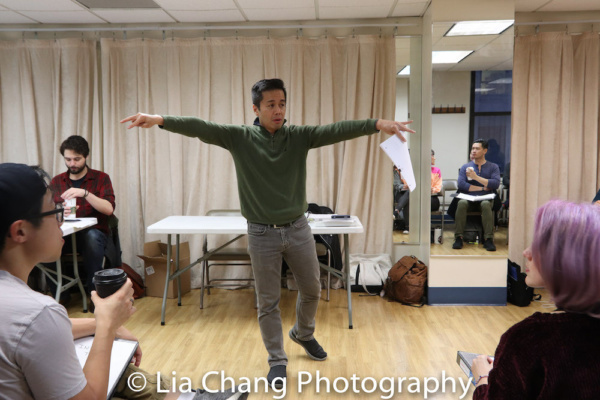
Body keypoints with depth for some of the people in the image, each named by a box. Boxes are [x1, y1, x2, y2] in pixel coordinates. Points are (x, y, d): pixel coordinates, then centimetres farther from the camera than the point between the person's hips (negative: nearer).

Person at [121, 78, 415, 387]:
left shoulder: (299, 136, -3)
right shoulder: (240, 137, -6)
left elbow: (337, 130, -18)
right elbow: (199, 127, -18)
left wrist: (378, 124, -33)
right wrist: (160, 120, -35)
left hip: (298, 229, 2)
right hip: (262, 233, -2)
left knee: (311, 289, 18)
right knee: (268, 302, 9)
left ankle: (303, 334, 47)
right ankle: (277, 361, 28)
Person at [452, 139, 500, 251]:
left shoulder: (493, 167, 13)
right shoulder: (465, 167, 15)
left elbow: (496, 184, -5)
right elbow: (461, 184, -2)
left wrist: (476, 177, -9)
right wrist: (483, 188, -4)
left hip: (486, 199, -1)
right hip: (468, 198, 1)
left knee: (486, 204, -35)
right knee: (461, 203, -33)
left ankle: (488, 239, -33)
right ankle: (458, 238, -30)